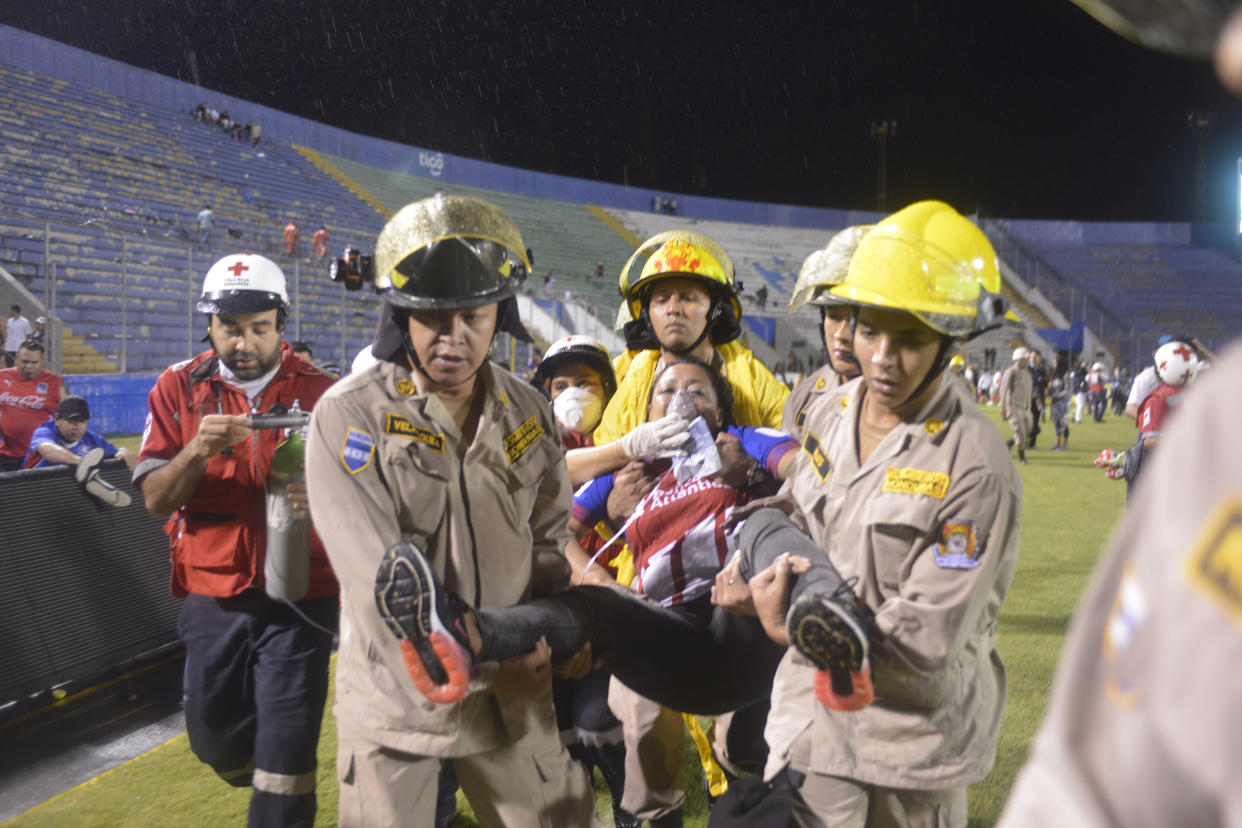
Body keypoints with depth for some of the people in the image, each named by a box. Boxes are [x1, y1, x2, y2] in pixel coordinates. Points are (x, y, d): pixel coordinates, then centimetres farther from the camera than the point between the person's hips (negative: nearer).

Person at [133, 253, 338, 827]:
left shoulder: (319, 391, -3)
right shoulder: (179, 388, 1)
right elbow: (156, 500, -3)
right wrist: (197, 450, -22)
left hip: (299, 595, -2)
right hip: (213, 593, 3)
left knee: (286, 746, -3)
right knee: (213, 735, 16)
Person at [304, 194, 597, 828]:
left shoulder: (529, 414, 2)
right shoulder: (349, 416, -13)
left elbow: (549, 543, 8)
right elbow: (382, 576, -19)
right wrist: (483, 666, -21)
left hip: (514, 690, 4)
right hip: (397, 692, -4)